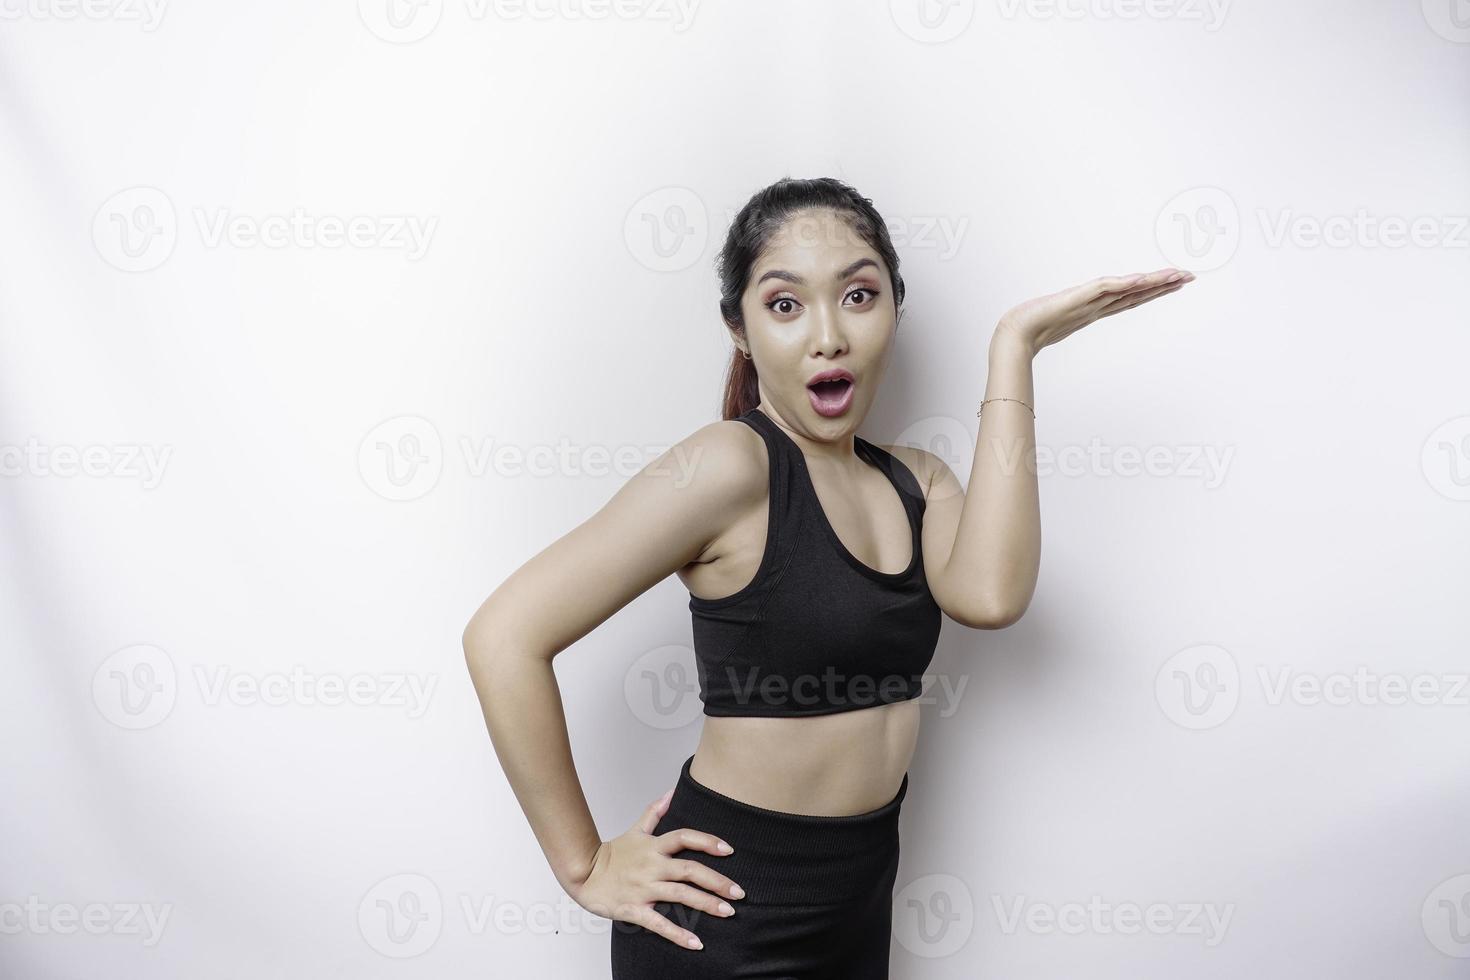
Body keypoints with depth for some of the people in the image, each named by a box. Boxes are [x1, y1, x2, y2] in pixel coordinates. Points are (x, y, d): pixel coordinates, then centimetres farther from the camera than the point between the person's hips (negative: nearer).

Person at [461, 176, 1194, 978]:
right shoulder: (731, 467, -19)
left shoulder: (915, 481, 3)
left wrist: (1015, 346, -15)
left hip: (860, 899, 7)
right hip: (727, 913, -7)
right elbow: (505, 635, -23)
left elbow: (989, 596, -19)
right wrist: (585, 866, -16)